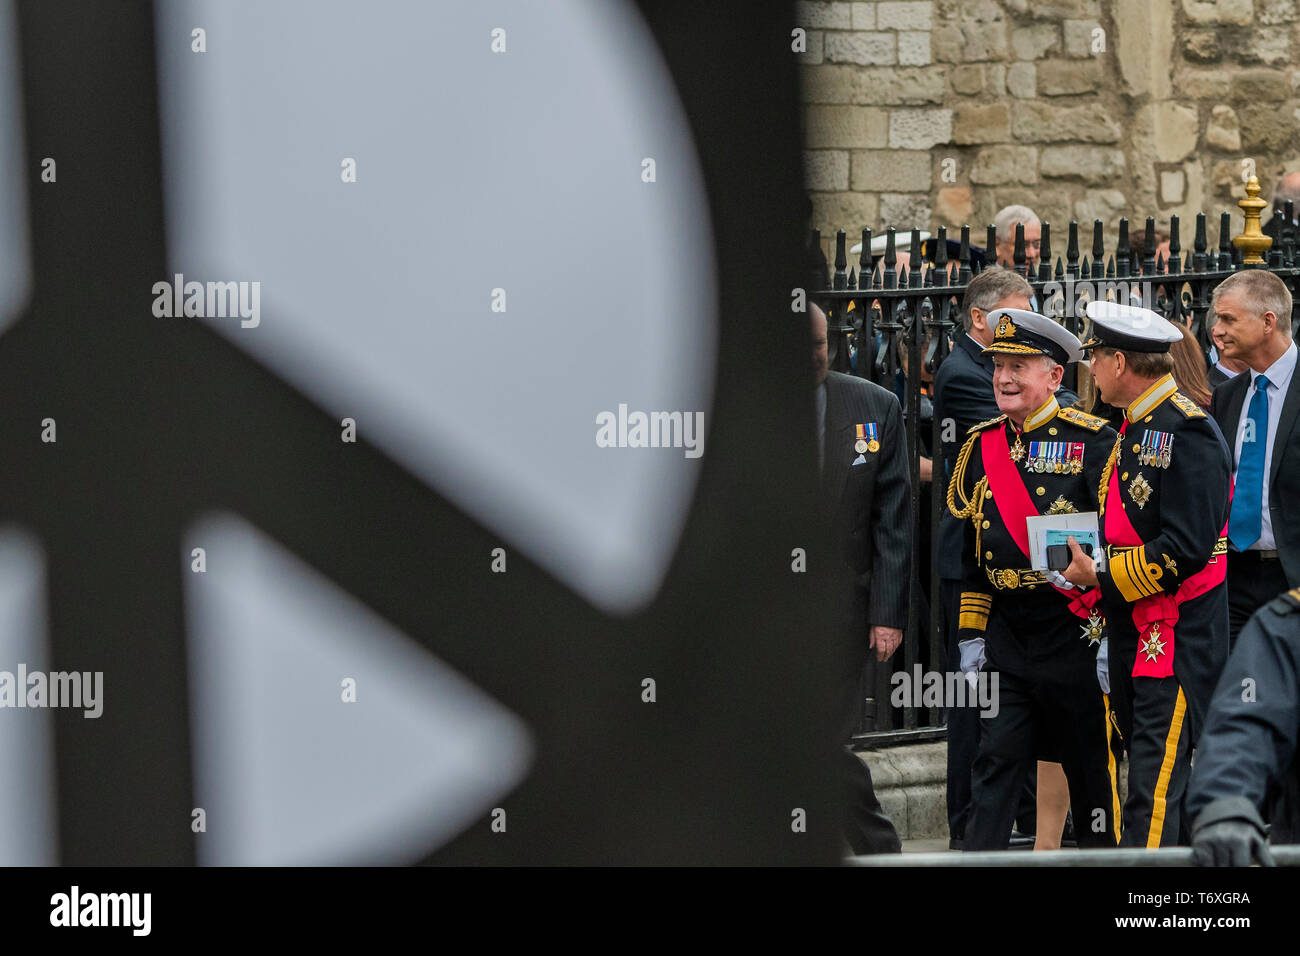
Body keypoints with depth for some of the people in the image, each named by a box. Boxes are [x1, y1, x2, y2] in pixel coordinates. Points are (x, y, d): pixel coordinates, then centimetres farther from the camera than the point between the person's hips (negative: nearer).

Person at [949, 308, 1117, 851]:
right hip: (1007, 638, 4)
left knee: (1089, 765, 5)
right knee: (996, 760, -1)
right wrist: (971, 633, 12)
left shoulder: (1091, 443, -7)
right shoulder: (983, 445, 9)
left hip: (1075, 635, -4)